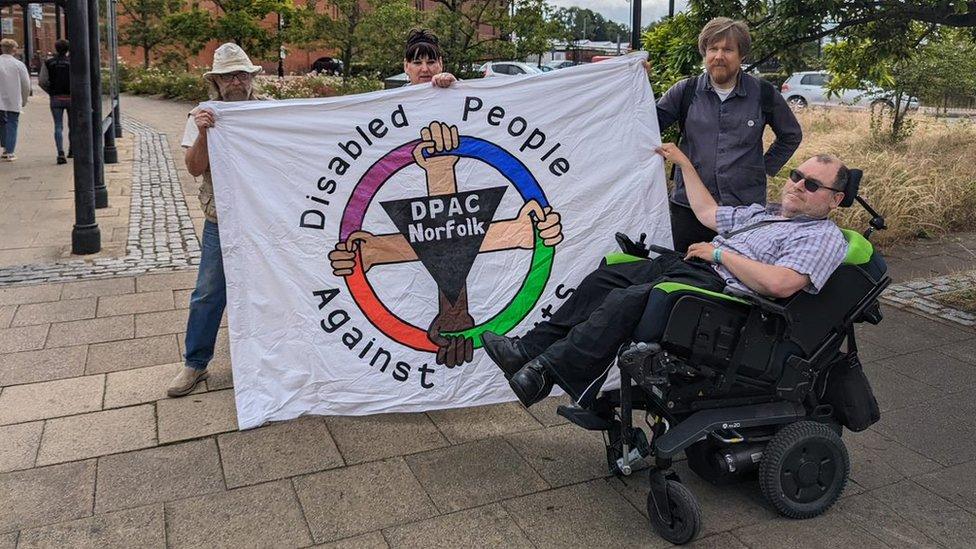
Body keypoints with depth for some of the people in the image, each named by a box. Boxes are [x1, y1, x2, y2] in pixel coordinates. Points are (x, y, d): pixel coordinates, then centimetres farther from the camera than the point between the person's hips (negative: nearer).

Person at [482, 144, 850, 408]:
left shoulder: (824, 237, -1)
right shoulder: (764, 211, 27)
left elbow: (779, 284, -19)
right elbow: (707, 213, 34)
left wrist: (720, 253, -11)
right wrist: (684, 163, 36)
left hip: (721, 286, -9)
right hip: (687, 265, 9)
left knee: (627, 302, -29)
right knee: (603, 279, -5)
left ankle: (544, 372, -31)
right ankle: (530, 349, -7)